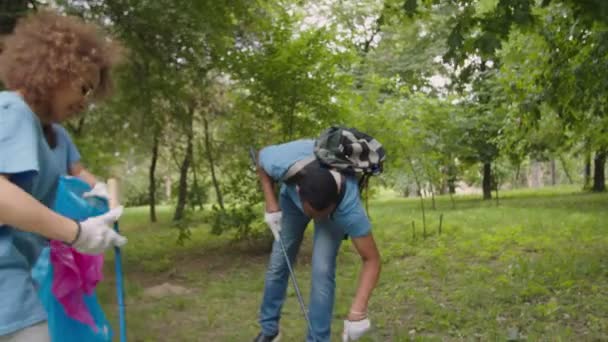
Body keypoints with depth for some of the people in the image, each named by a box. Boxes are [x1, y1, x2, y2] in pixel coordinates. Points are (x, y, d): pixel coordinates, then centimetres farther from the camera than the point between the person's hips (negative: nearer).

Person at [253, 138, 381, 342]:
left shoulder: (348, 206, -44)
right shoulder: (282, 162, -42)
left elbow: (372, 260, -35)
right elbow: (262, 158, -15)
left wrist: (358, 312, -44)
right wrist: (271, 205, -22)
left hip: (337, 205, -2)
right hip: (291, 196, 3)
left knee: (322, 269, -18)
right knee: (278, 263, 4)